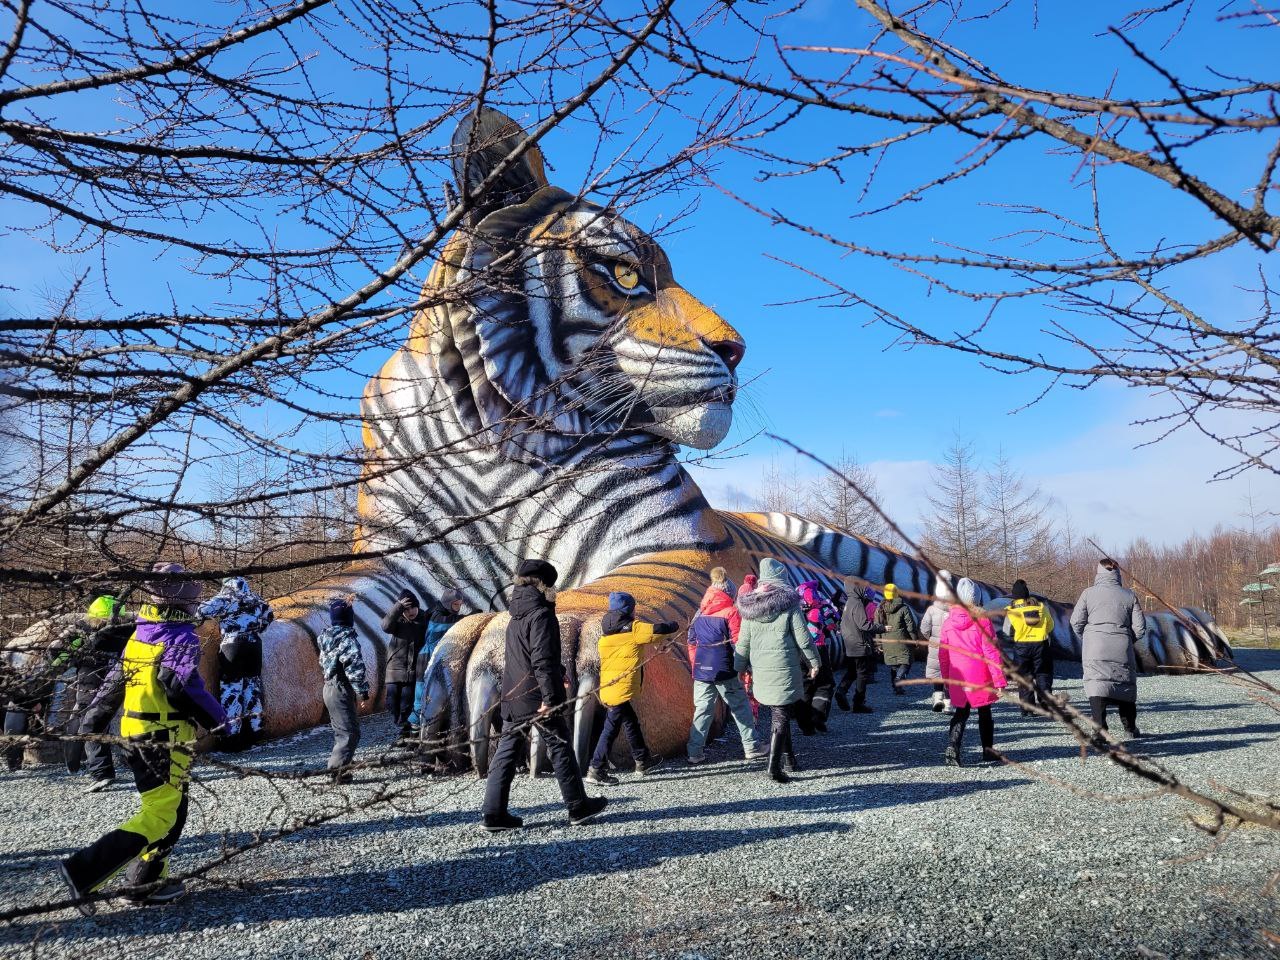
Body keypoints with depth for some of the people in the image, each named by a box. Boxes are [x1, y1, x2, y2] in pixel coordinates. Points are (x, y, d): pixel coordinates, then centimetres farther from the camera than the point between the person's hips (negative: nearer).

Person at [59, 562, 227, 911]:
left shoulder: (137, 634, 11)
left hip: (134, 734, 9)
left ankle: (146, 882, 21)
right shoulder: (181, 636, -15)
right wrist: (217, 718, -12)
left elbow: (112, 682, 17)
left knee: (169, 809, 20)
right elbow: (183, 686, -24)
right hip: (167, 739, -9)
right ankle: (84, 870, -13)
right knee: (161, 816, -6)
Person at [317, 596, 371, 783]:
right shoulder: (348, 639, -19)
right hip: (342, 691, -9)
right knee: (350, 732, -5)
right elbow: (355, 667, -23)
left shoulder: (325, 635, 5)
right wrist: (363, 691, -15)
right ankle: (337, 769, -10)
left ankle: (337, 767, 24)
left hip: (329, 688, 9)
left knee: (341, 730, 19)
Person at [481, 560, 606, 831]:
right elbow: (543, 660, -22)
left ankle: (495, 813, 6)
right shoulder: (541, 615, -14)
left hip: (513, 697, 8)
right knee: (560, 748, 5)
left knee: (507, 752, 7)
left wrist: (558, 672, 34)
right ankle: (578, 806, 15)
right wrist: (549, 697, -22)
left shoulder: (517, 617, 13)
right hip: (537, 697, -8)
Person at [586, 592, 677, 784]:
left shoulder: (607, 632, 11)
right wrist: (673, 625, 10)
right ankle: (595, 770, -3)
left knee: (631, 723, 21)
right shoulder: (634, 629, -10)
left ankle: (643, 761, 34)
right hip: (621, 690, -8)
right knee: (611, 728, -4)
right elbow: (658, 630, -8)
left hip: (607, 687, 8)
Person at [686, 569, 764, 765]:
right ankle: (751, 747, 17)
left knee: (702, 710, 9)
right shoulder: (731, 612, -7)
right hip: (725, 670, -4)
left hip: (701, 670, 4)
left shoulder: (699, 614, 8)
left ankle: (694, 751, 6)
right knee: (741, 708, 11)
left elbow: (692, 642, 12)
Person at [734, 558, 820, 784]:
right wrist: (814, 662, 6)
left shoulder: (749, 607, 4)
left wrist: (739, 667, 18)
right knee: (781, 717, -1)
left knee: (778, 712, 19)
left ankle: (788, 753, 28)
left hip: (760, 670, 5)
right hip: (784, 669, -5)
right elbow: (803, 638, -6)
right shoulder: (789, 605, -9)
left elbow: (743, 642, 8)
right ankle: (774, 766, -5)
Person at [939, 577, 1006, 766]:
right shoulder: (982, 620, -11)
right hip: (980, 677, -3)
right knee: (984, 713, 14)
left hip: (957, 678, 3)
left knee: (961, 712, 12)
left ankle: (952, 747, -7)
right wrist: (999, 680, -7)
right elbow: (991, 652, -11)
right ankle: (988, 751, 24)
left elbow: (943, 655, 7)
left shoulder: (948, 622, 1)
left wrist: (946, 680, 17)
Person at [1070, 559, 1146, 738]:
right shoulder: (1129, 595, 6)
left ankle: (1100, 728, -14)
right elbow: (1140, 628, 4)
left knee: (1097, 685, -4)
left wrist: (1085, 639, 17)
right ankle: (1130, 727, 28)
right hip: (1122, 649, 2)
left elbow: (1076, 621, -1)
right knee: (1126, 684, 17)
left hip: (1094, 649, -2)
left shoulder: (1089, 593, 1)